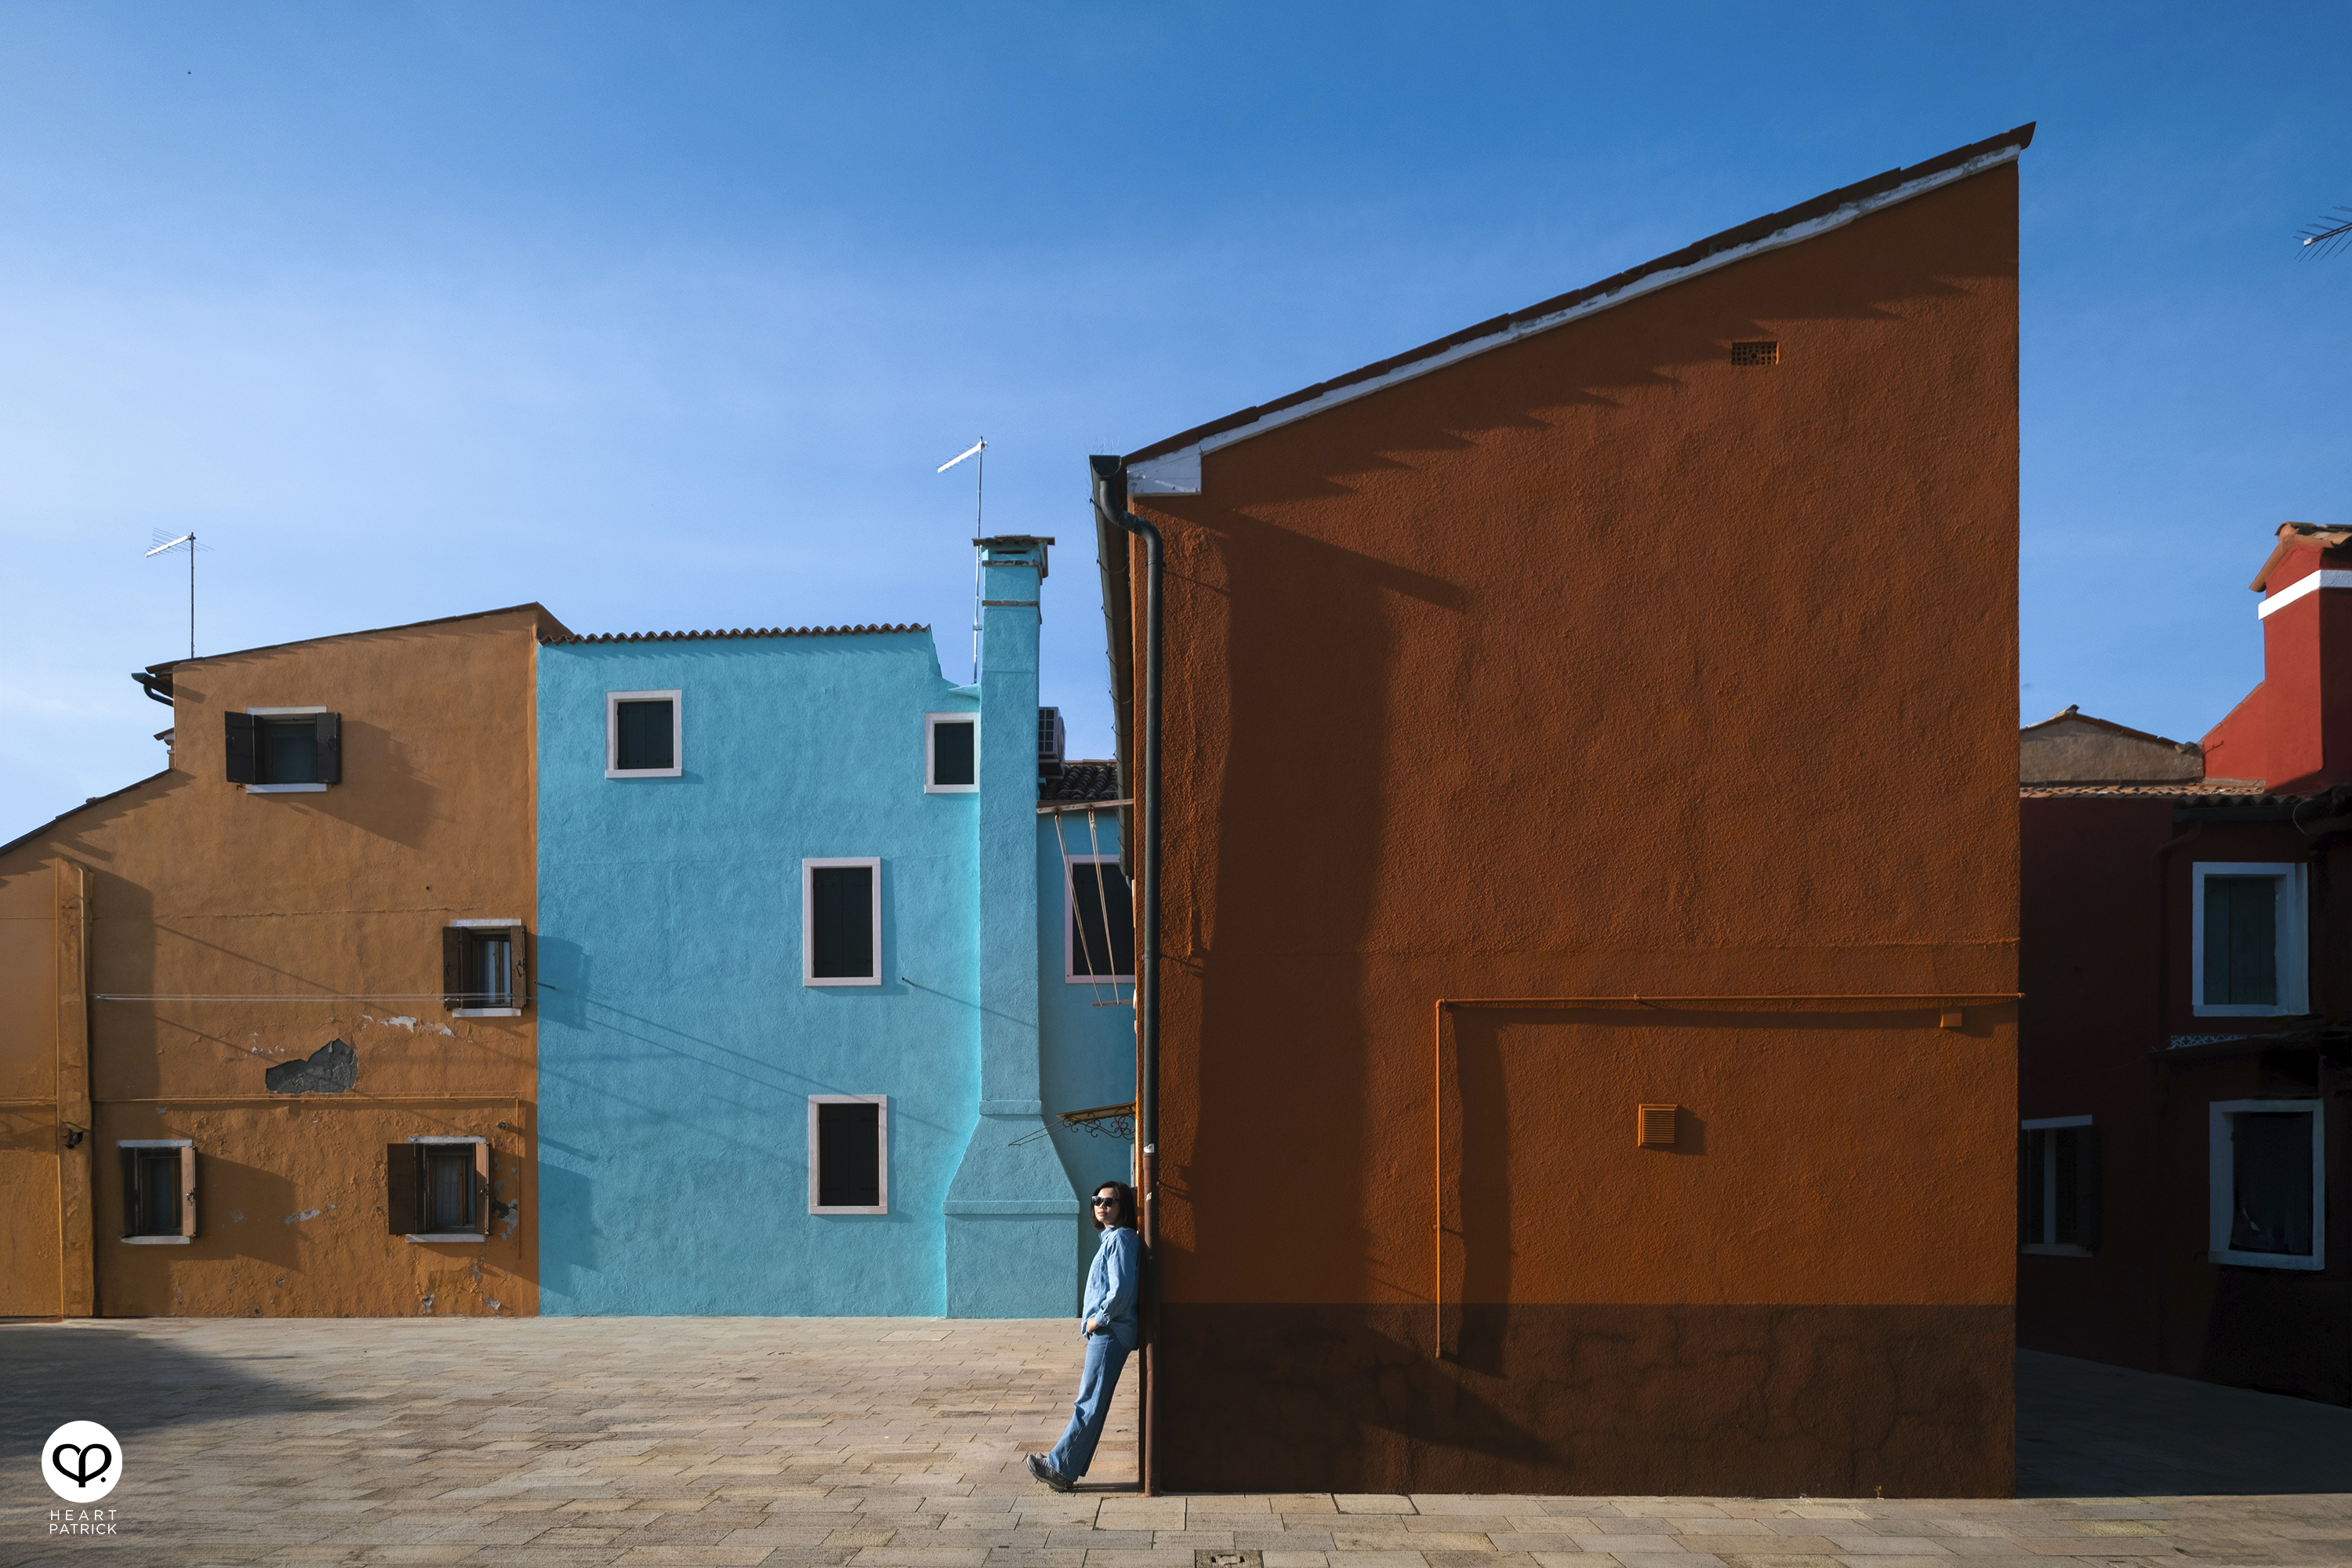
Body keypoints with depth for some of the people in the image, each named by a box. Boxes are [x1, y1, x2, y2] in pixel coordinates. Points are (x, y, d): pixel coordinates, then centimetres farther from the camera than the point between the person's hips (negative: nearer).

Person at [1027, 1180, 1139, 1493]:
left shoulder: (1121, 1238, -14)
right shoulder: (1112, 1238, 17)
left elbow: (1121, 1290, -24)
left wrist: (1099, 1319, -13)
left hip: (1110, 1334, -10)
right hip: (1104, 1334, 10)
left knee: (1090, 1404, -3)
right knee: (1090, 1402, 12)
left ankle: (1060, 1467, 1)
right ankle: (1065, 1469, 16)